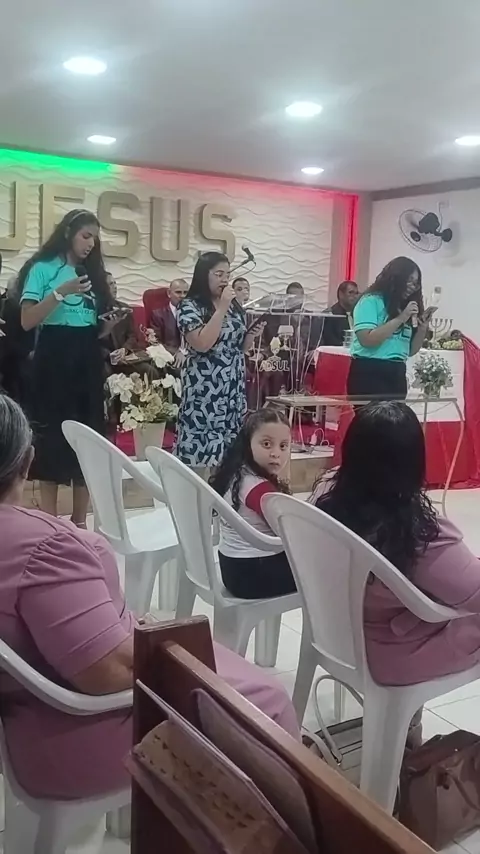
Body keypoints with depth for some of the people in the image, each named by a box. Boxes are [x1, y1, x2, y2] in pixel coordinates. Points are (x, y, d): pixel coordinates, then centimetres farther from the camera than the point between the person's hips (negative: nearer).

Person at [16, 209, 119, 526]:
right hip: (54, 361, -5)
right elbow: (27, 321, -10)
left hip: (88, 362, 6)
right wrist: (61, 293, -18)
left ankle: (80, 523, 13)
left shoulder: (93, 273, 16)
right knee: (52, 437, -5)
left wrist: (111, 322, -4)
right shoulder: (43, 268, 0)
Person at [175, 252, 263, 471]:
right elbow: (202, 344, -22)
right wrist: (222, 308, -17)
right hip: (204, 391, -6)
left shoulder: (235, 306, 12)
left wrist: (252, 334, -1)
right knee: (202, 451, -6)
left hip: (233, 389, 6)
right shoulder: (189, 306, -7)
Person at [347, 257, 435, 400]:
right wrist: (401, 319, -14)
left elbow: (410, 350, 17)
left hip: (397, 375, 7)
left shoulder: (406, 307, 14)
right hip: (369, 374, -7)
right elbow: (367, 340, -19)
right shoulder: (371, 301, -4)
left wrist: (423, 327, 2)